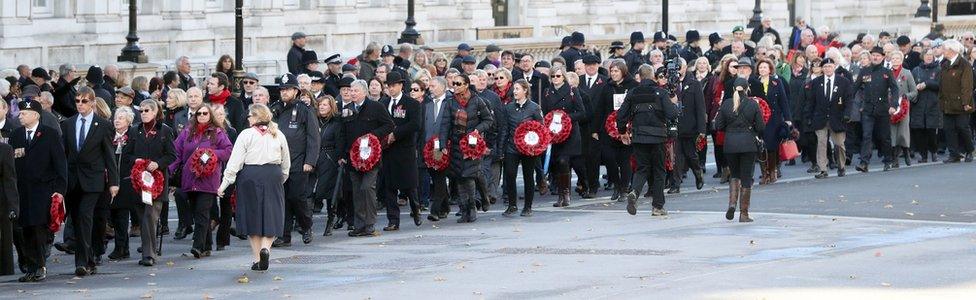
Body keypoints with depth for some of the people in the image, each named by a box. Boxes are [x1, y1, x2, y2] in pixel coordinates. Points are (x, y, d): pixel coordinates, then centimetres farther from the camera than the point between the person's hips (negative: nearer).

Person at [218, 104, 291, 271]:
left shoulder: (246, 135, -4)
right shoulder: (278, 135, 7)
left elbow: (235, 162, -7)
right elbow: (286, 163, 16)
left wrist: (224, 184, -4)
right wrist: (282, 179, 32)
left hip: (250, 176, -2)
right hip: (273, 176, 2)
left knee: (252, 217, 8)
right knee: (271, 216, 8)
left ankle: (257, 258, 8)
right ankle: (265, 248, -17)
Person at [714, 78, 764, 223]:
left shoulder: (726, 104, -2)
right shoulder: (753, 105, -6)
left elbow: (718, 126, 0)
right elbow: (760, 127, -3)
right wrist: (759, 136, 18)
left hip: (730, 144, 2)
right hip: (748, 144, -2)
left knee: (735, 174, 20)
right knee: (746, 178, 4)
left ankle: (732, 203, -2)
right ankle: (744, 213, 5)